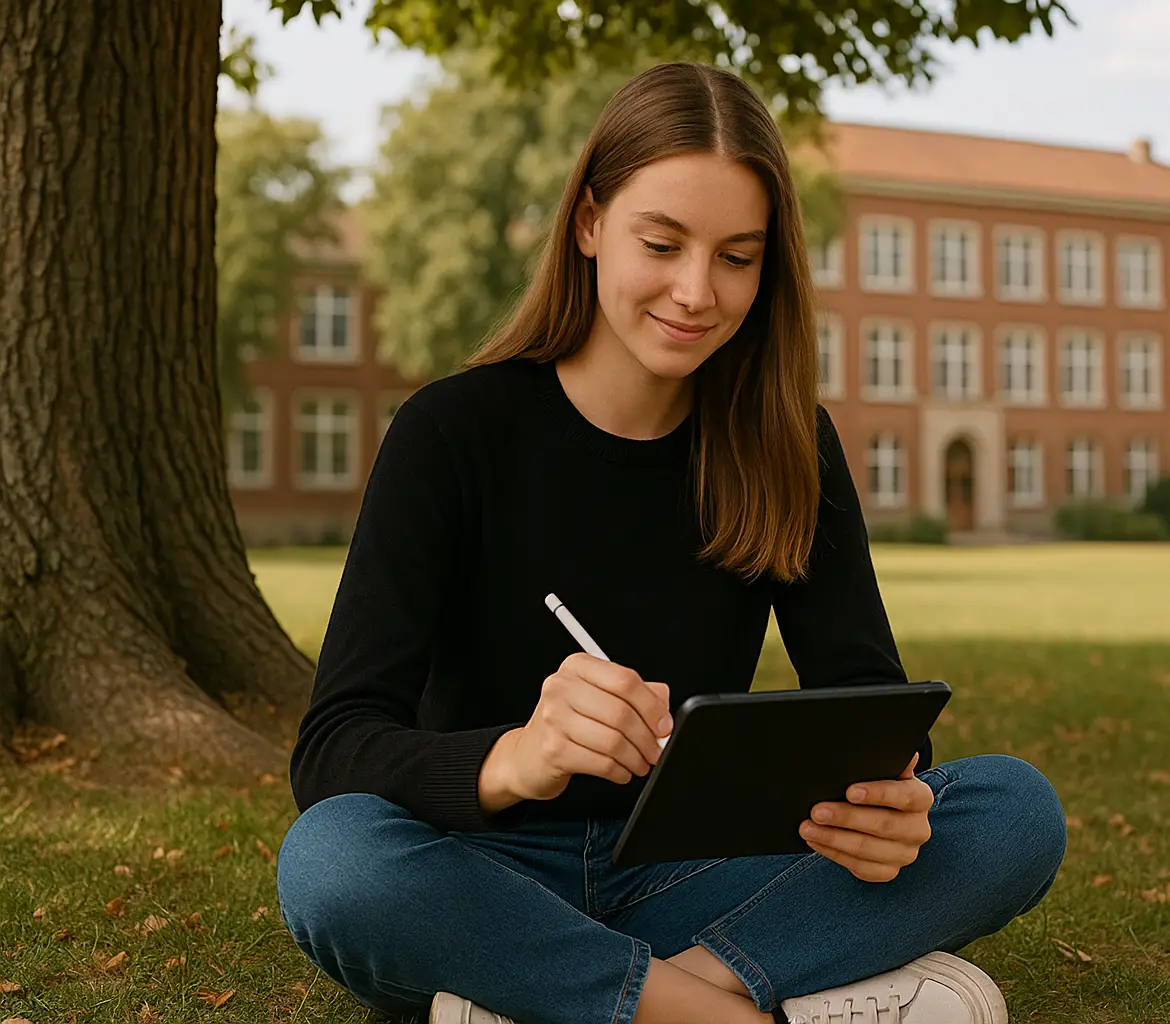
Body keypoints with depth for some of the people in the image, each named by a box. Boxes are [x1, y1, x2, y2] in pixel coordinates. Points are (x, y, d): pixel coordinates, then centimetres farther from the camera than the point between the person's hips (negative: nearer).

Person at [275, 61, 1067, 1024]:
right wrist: (512, 757, -41)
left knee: (1018, 808, -18)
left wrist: (888, 797, -30)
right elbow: (333, 750, -18)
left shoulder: (788, 448, 2)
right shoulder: (453, 431, -9)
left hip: (684, 883, 3)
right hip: (488, 880, -2)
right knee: (332, 859, -36)